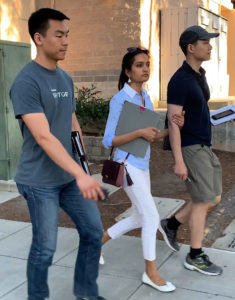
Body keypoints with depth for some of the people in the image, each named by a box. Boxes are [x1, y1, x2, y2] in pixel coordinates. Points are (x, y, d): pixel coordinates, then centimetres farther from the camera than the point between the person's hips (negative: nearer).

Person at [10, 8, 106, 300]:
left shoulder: (65, 78, 8)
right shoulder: (26, 82, -17)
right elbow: (43, 137, -26)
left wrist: (83, 166, 11)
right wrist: (81, 174, -32)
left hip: (70, 176, 8)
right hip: (40, 182, -7)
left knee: (93, 233, 11)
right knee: (45, 248, 3)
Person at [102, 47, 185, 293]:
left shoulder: (146, 97, 8)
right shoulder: (120, 99, -14)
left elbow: (152, 136, 9)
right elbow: (108, 141, -15)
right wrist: (139, 132, -25)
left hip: (142, 164, 8)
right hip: (128, 164, -8)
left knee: (139, 219, 15)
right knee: (152, 217, -7)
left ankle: (98, 241, 34)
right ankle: (151, 273, 8)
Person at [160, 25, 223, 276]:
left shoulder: (199, 76, 13)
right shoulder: (179, 81, -17)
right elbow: (173, 122, -19)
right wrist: (178, 161, -21)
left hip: (203, 147, 9)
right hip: (190, 149, -9)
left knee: (213, 199, 11)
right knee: (203, 201, -4)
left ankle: (171, 224, 26)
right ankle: (195, 257, 10)